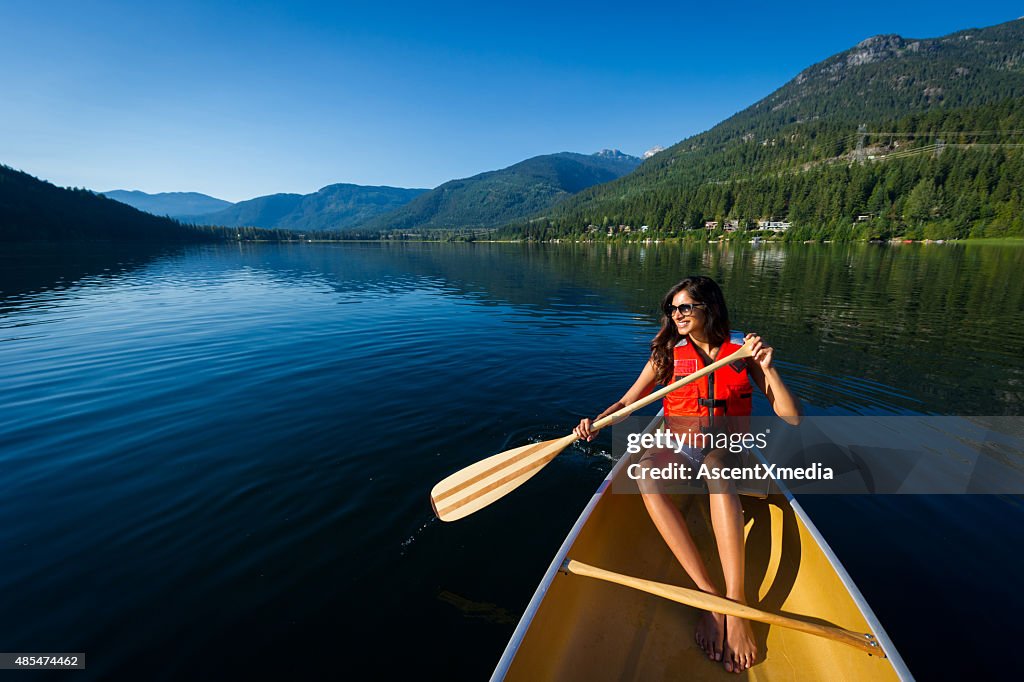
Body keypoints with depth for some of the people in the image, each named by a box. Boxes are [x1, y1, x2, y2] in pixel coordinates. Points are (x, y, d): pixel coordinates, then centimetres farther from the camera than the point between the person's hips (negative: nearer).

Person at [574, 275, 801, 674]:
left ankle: (735, 603, -40)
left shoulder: (741, 355, 3)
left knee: (717, 466, -38)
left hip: (728, 453, -1)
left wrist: (767, 368, -14)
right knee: (646, 470, -33)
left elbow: (792, 417, -1)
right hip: (679, 453, 1)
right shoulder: (667, 355, 5)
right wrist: (596, 422, -16)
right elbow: (626, 402, 3)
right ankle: (710, 596, -34)